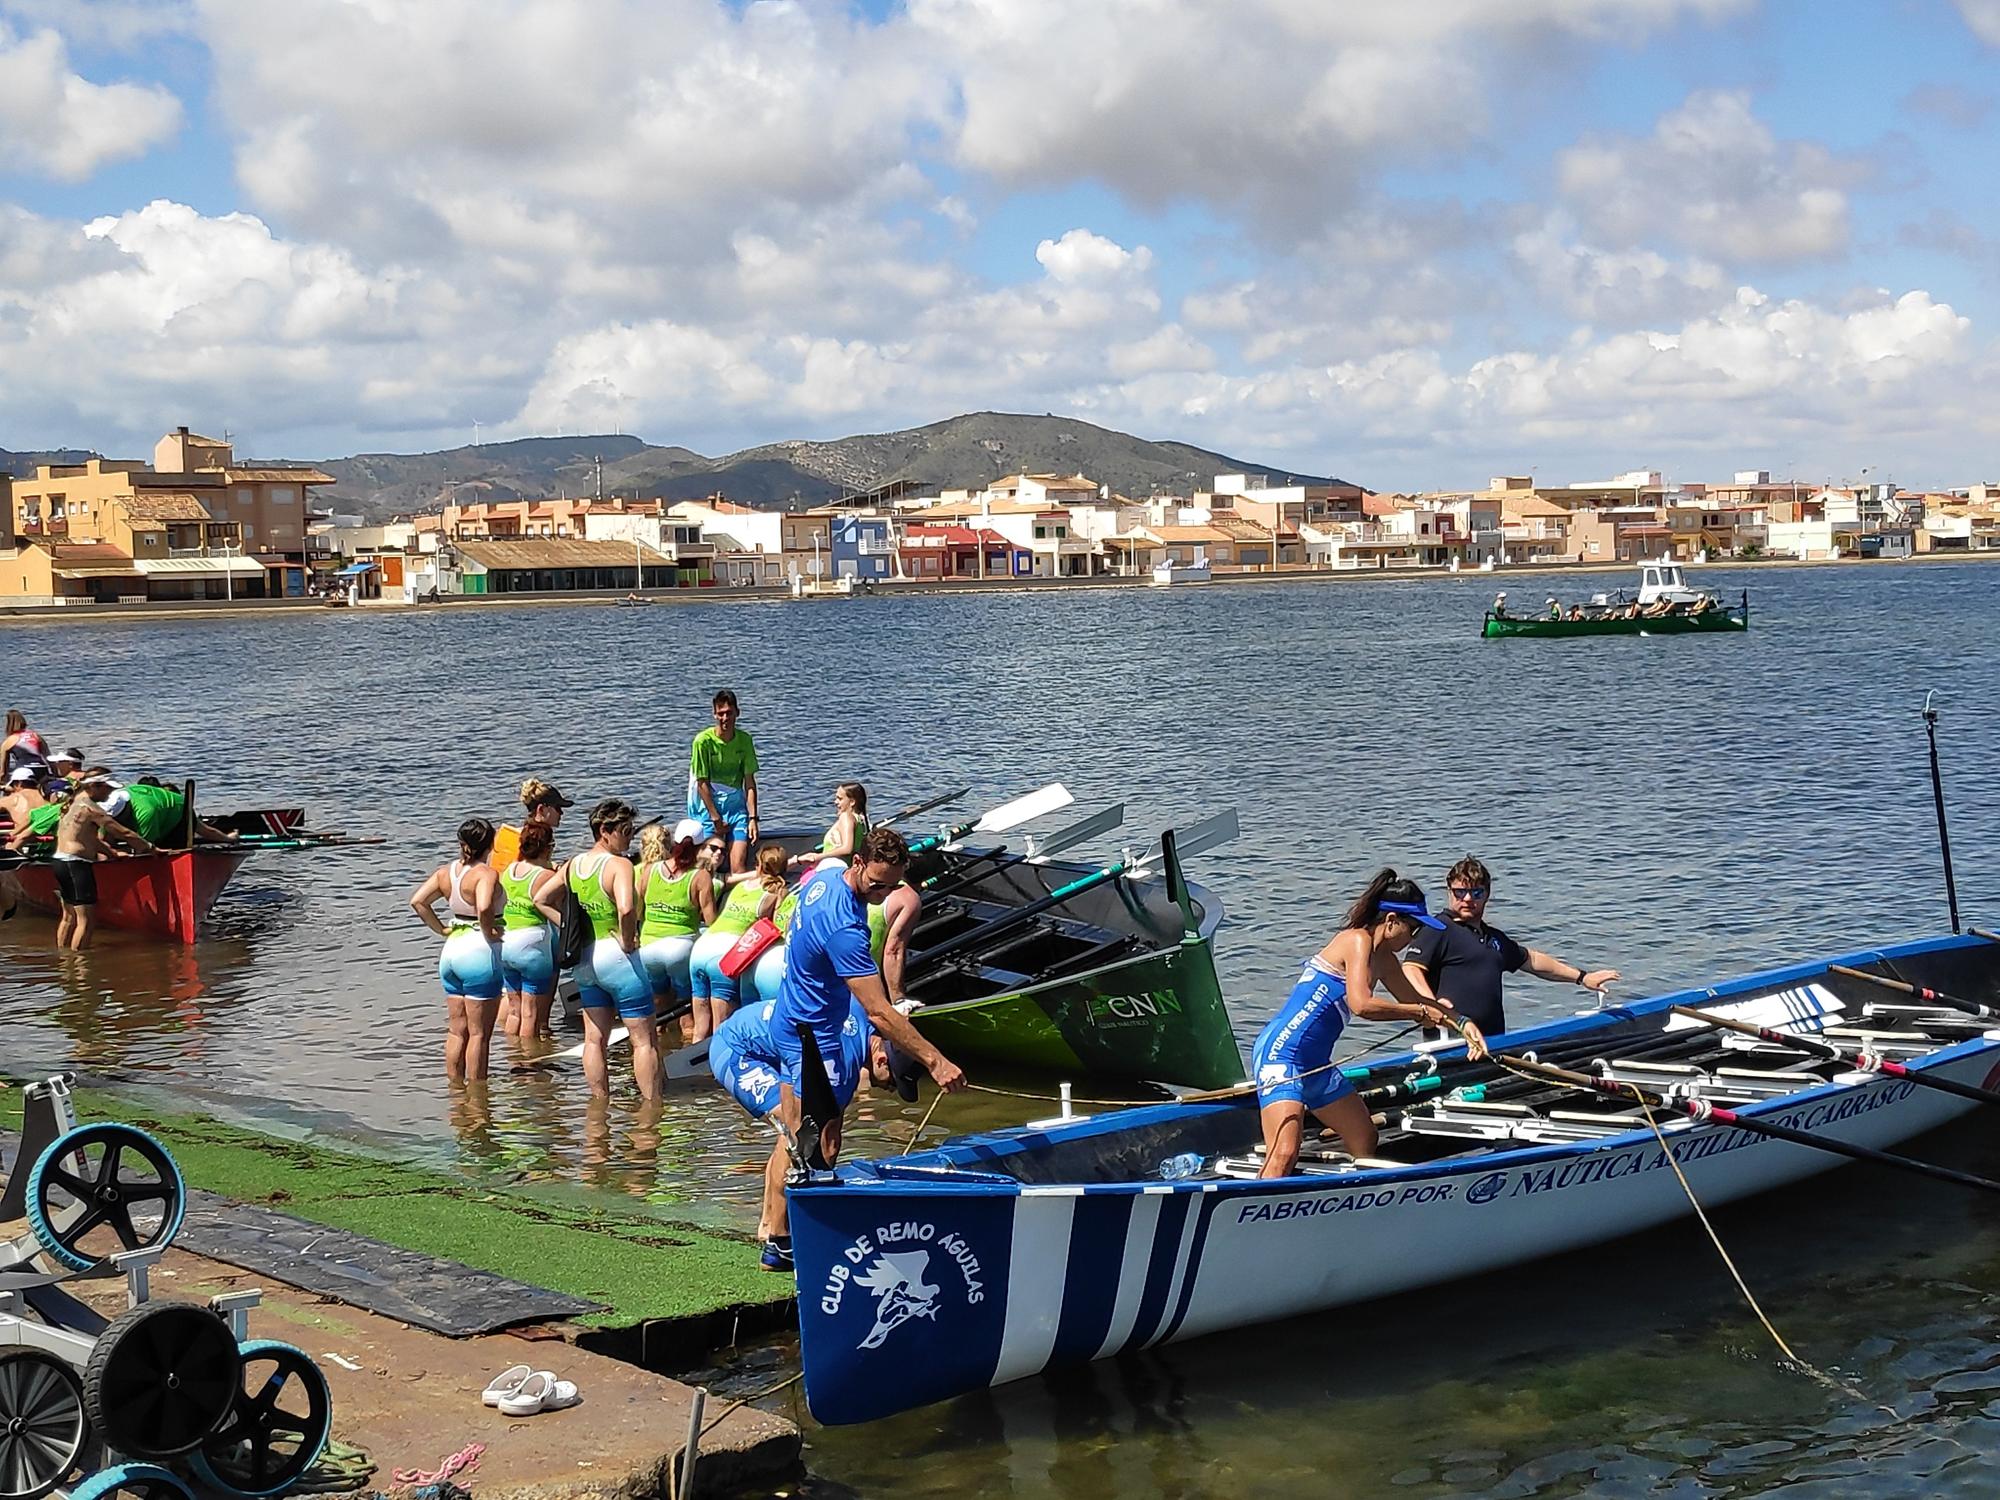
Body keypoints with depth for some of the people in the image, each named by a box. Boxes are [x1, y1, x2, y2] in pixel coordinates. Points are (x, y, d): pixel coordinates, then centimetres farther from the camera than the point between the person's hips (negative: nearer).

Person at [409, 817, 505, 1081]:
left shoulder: (445, 872, 6)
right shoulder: (486, 874, -16)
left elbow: (417, 901, 5)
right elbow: (484, 907, -32)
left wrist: (441, 929, 8)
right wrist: (490, 932, -16)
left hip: (451, 950, 7)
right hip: (480, 952, -7)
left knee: (456, 1030, 15)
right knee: (479, 1033, 1)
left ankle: (455, 1086, 22)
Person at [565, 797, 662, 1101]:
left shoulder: (572, 865, 6)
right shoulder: (619, 865, -17)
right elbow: (626, 908, -34)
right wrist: (627, 941, -18)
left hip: (584, 959, 7)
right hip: (617, 957, -7)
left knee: (594, 1039, 13)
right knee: (645, 1039, 1)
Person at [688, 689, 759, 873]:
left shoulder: (744, 740, 2)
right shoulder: (703, 741, -9)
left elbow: (750, 782, 2)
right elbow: (702, 783, -8)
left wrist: (752, 818, -6)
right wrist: (716, 819, -9)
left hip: (736, 804, 3)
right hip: (709, 806, -3)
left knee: (739, 867, -8)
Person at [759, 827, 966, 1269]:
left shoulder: (824, 877, -2)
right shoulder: (843, 927, -32)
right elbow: (879, 1012, -33)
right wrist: (935, 1061, -33)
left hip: (791, 1024, 10)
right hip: (813, 1035, -10)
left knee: (795, 1136, 19)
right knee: (821, 1149, -6)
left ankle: (771, 1226, 28)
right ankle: (779, 1245, 0)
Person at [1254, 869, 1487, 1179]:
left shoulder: (1383, 958, 14)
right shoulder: (1358, 940, -13)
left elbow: (1414, 999, 29)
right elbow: (1361, 1005, -26)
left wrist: (1462, 1024, 19)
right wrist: (1420, 1012, -15)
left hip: (1316, 1064, 11)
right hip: (1281, 1054, -11)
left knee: (1365, 1142, 19)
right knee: (1284, 1156, -24)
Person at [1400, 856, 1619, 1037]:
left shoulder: (1494, 938, 28)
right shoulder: (1439, 931, 2)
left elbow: (1531, 960, 41)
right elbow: (1410, 970, -10)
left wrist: (1582, 977, 45)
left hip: (1492, 1041, 8)